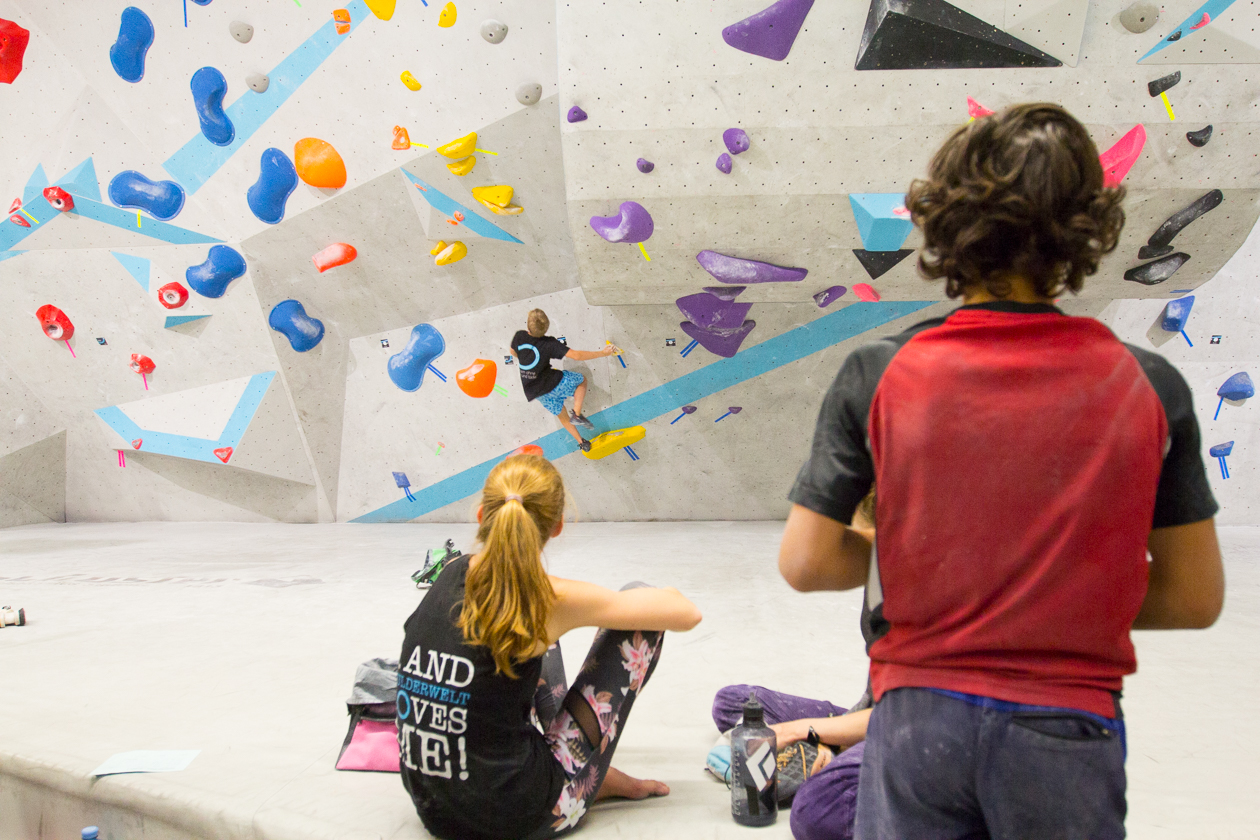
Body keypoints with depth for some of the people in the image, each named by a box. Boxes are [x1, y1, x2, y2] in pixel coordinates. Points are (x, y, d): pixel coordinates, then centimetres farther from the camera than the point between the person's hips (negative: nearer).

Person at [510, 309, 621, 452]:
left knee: (561, 414, 25)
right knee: (582, 380, 20)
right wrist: (603, 353, -17)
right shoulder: (549, 343, -21)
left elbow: (513, 353, 14)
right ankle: (576, 414, 4)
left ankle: (581, 442, 34)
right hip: (552, 383, -5)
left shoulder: (519, 336, -9)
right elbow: (576, 355, -25)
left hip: (533, 391, 5)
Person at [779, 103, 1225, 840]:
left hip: (921, 718, -1)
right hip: (1067, 727, 1)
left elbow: (806, 562, -6)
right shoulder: (1150, 386, -6)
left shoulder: (879, 375, -9)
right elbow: (1195, 597, 1)